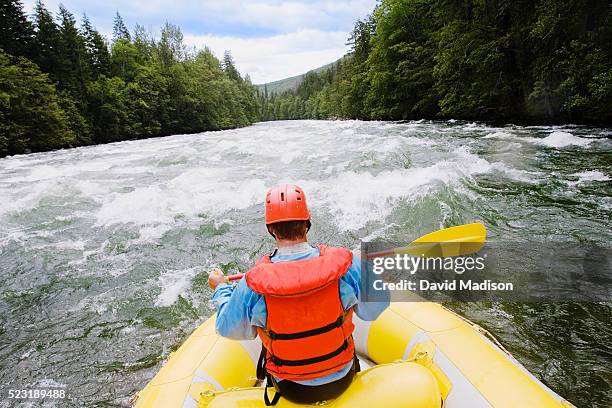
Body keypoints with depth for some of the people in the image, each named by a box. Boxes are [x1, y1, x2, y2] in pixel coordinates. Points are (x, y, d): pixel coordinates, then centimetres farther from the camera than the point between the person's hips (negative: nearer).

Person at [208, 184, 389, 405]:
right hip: (341, 382, 1)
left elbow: (229, 329, -5)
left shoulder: (254, 283, -25)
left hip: (290, 390, 0)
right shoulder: (344, 263, -25)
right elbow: (373, 308, -8)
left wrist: (221, 288, 12)